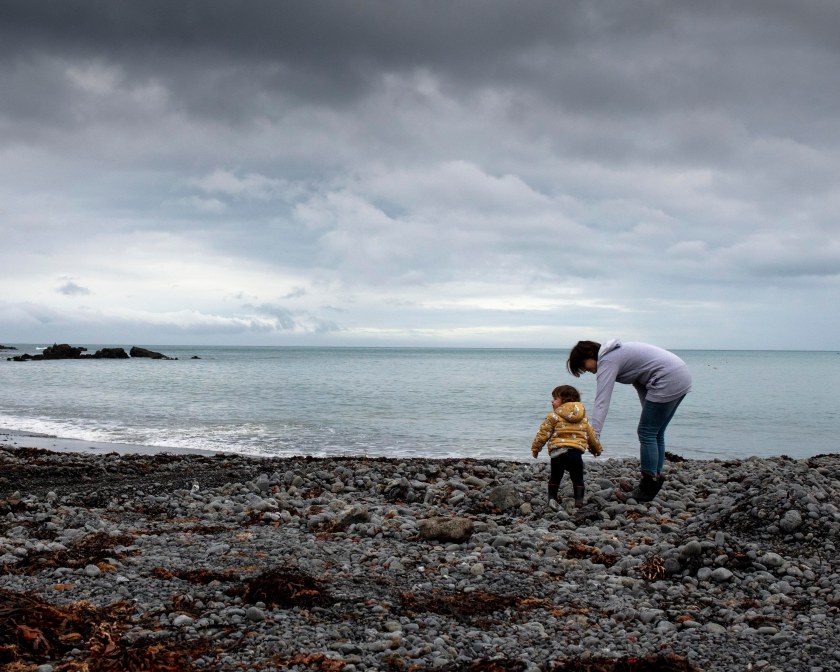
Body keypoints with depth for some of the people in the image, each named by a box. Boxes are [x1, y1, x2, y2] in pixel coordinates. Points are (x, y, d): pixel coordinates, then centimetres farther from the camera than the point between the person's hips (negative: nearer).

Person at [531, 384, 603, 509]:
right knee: (578, 478, 11)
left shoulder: (554, 417, 1)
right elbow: (591, 434, 25)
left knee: (555, 477, 14)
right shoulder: (583, 418, 16)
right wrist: (596, 448, 40)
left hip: (558, 451, -2)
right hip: (576, 452, 2)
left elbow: (543, 433, 1)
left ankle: (552, 498, 9)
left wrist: (535, 448, 14)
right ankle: (579, 499, 1)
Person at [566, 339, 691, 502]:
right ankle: (656, 477, 22)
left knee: (646, 433, -2)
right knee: (655, 433, 17)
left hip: (668, 382, -10)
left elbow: (601, 402, -20)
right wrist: (649, 413, 15)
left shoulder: (607, 362, -10)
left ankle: (648, 489, 2)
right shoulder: (615, 353, 19)